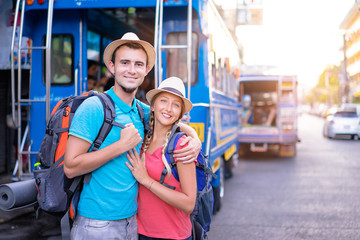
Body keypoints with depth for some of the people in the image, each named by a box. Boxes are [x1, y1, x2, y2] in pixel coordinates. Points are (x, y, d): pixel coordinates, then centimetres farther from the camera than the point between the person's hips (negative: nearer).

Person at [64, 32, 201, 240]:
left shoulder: (143, 111, 6)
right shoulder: (93, 108, -14)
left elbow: (180, 125, 21)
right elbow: (71, 167, -19)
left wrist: (195, 140, -1)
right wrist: (122, 145, -20)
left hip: (132, 220, 6)